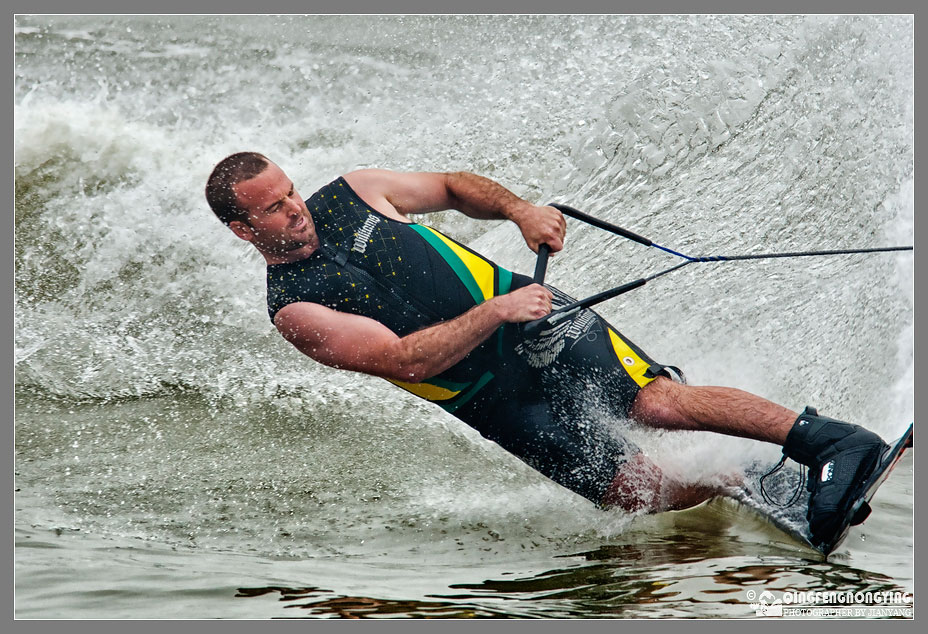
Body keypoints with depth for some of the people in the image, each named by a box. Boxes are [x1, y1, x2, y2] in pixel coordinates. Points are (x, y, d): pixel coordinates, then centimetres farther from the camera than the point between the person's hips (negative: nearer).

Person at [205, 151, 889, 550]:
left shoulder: (352, 194, 4)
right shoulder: (293, 311, -7)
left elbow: (455, 186, 19)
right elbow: (403, 360, -17)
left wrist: (519, 208, -1)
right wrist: (494, 314, -26)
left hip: (526, 317, 2)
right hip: (493, 399, -2)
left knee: (661, 402, -18)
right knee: (644, 492, -13)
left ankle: (834, 439, -19)